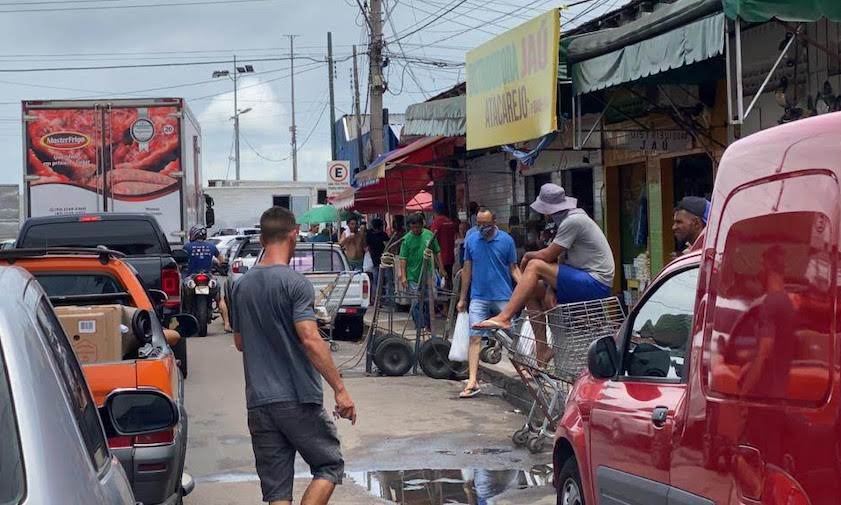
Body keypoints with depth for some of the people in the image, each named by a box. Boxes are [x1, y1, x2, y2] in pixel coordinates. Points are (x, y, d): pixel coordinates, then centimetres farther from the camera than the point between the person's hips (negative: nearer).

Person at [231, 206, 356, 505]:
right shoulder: (295, 283, -11)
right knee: (329, 465, 10)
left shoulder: (242, 286, 9)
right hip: (298, 399, -6)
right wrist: (339, 389, -19)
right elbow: (310, 339, -20)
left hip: (258, 402, 6)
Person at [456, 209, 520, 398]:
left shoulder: (506, 240, -2)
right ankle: (472, 381, -8)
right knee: (475, 338, -6)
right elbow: (467, 269, 11)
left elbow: (513, 268, 3)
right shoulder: (471, 240, 5)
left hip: (503, 297, -2)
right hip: (479, 297, 2)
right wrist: (462, 299, 13)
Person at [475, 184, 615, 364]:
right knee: (533, 291, 11)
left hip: (596, 284, -10)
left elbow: (548, 255, -14)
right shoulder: (570, 219, 15)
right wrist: (551, 288, 3)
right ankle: (542, 353, 8)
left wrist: (528, 256, 7)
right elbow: (560, 259, 14)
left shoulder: (573, 221, -16)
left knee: (535, 266, -18)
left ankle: (504, 318, -19)